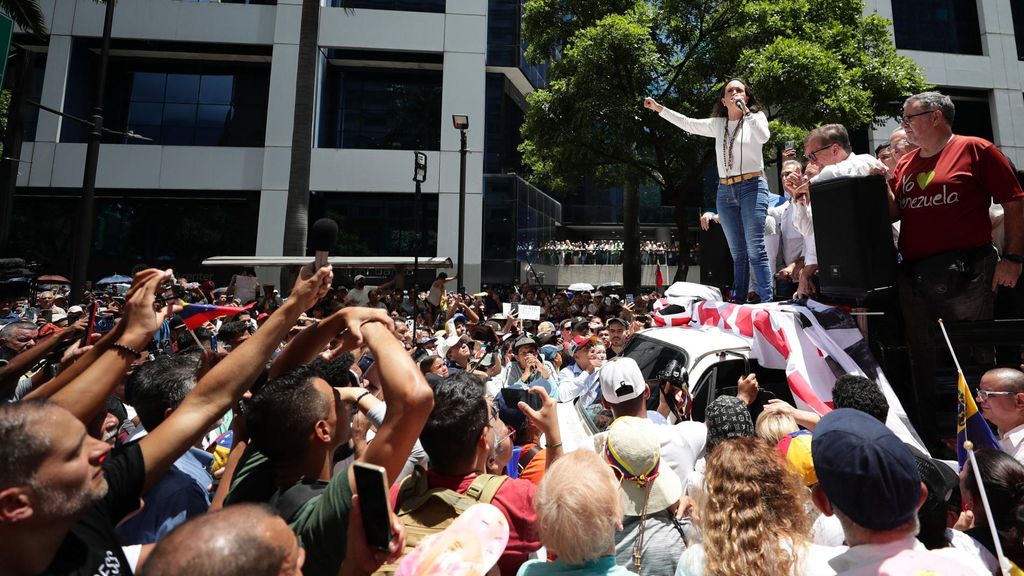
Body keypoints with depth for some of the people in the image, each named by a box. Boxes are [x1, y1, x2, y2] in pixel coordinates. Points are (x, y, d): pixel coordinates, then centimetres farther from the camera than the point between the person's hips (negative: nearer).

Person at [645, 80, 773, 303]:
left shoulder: (756, 117, 4)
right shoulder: (717, 124, 14)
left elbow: (764, 137, -16)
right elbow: (687, 123, 18)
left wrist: (744, 110, -13)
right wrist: (658, 107, 18)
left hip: (752, 187, -4)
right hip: (725, 192, 4)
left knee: (755, 250, -13)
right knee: (738, 254, 5)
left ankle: (767, 302, -12)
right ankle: (739, 303, 8)